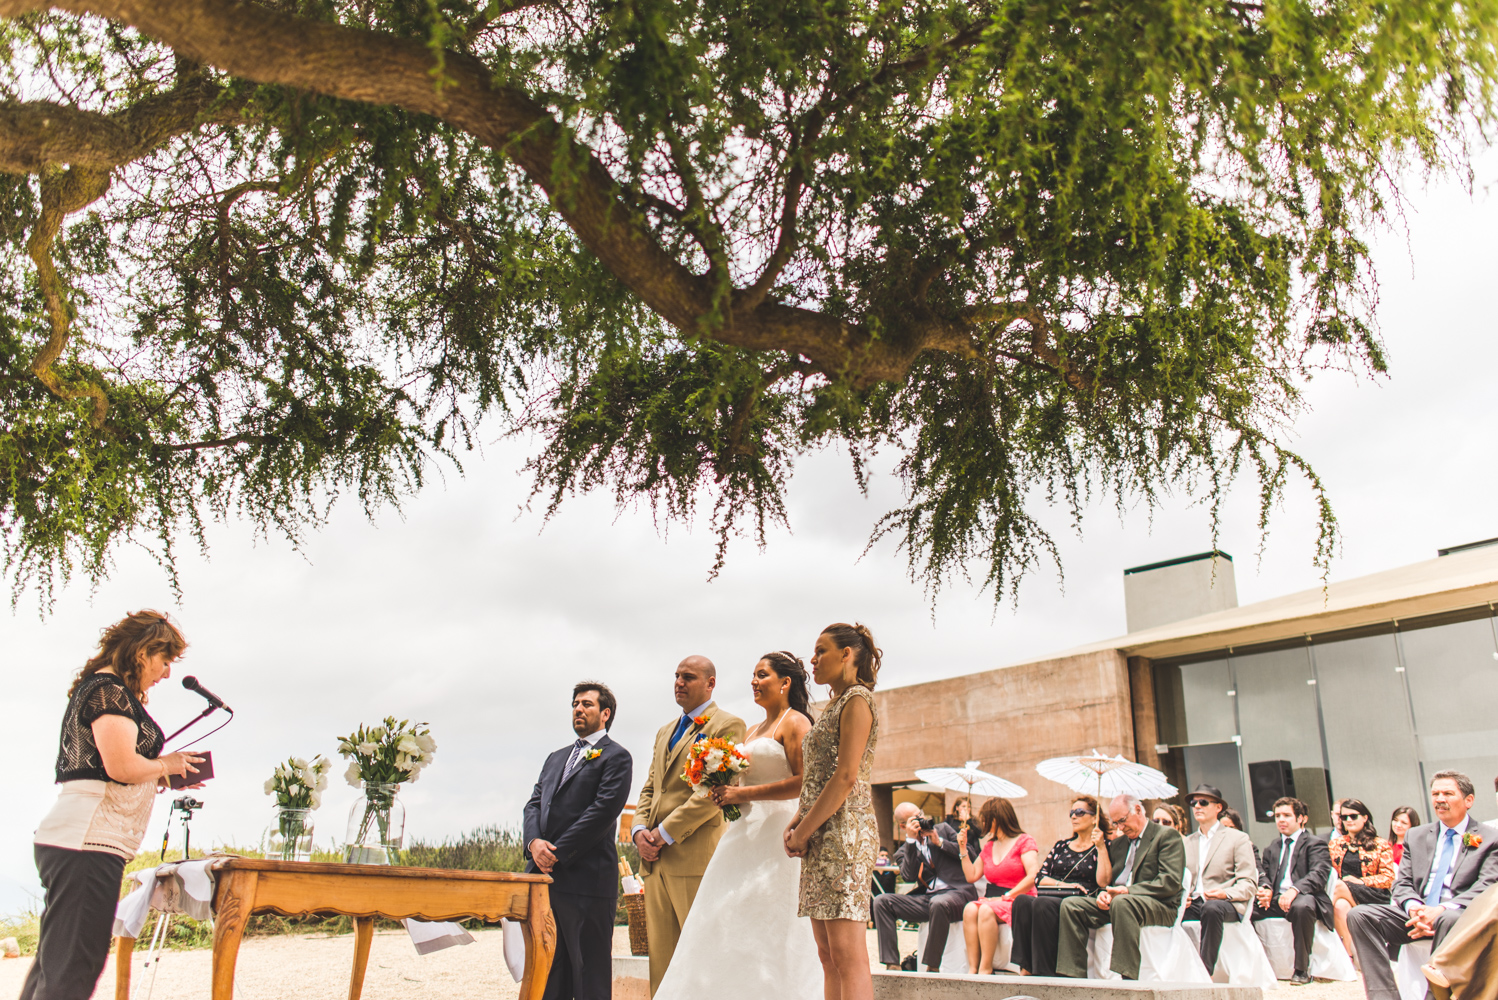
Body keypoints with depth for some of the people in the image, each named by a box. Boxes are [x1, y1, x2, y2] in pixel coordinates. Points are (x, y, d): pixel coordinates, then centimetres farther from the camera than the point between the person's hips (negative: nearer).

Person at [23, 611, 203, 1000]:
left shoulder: (95, 688, 21)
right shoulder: (109, 690, -11)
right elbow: (122, 766, -22)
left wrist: (164, 779, 17)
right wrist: (166, 765, -4)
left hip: (64, 841, 11)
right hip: (87, 844, -11)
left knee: (54, 963, 14)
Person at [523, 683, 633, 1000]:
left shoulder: (616, 757, -1)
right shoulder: (556, 757, 23)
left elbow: (604, 810, -12)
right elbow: (534, 803, 15)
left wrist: (559, 852, -14)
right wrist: (534, 841, -6)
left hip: (586, 878, -7)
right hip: (544, 877, 7)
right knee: (549, 972, 11)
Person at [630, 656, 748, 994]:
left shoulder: (727, 725, -3)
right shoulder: (665, 732, 23)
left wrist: (665, 833, -14)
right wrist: (639, 830, 2)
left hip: (696, 856, -8)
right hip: (656, 860, 8)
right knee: (661, 958, 8)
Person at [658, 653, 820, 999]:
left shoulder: (795, 722, -4)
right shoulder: (752, 733, 21)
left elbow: (803, 782, -15)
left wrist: (742, 793, -15)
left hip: (774, 835, -8)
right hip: (743, 835, 8)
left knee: (766, 932, -8)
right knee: (726, 929, 3)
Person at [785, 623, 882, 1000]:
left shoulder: (857, 699, -7)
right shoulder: (834, 705, 21)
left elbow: (846, 777, -16)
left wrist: (803, 832, -12)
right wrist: (796, 823, 8)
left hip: (843, 831, -10)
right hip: (823, 839, 10)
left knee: (848, 955, -11)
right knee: (828, 955, 8)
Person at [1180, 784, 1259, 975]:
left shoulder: (1238, 838, 8)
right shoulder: (1187, 842, 23)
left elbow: (1248, 882, 0)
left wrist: (1226, 893, -20)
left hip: (1227, 904, -4)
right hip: (1192, 904, 4)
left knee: (1211, 908, -39)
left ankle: (1205, 971, -33)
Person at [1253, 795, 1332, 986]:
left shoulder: (1315, 844, 5)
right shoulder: (1272, 848, 26)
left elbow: (1318, 875, -12)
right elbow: (1263, 873, 16)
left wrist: (1295, 890, -31)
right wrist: (1265, 889, -10)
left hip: (1303, 898, -5)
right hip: (1275, 901, 5)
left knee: (1301, 906, -40)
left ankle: (1302, 969, -23)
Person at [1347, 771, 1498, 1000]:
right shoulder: (1416, 836, 19)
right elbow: (1402, 883, 12)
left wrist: (1442, 909, -24)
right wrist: (1414, 908, -14)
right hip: (1417, 913, 4)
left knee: (1449, 920, -41)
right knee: (1358, 915, -20)